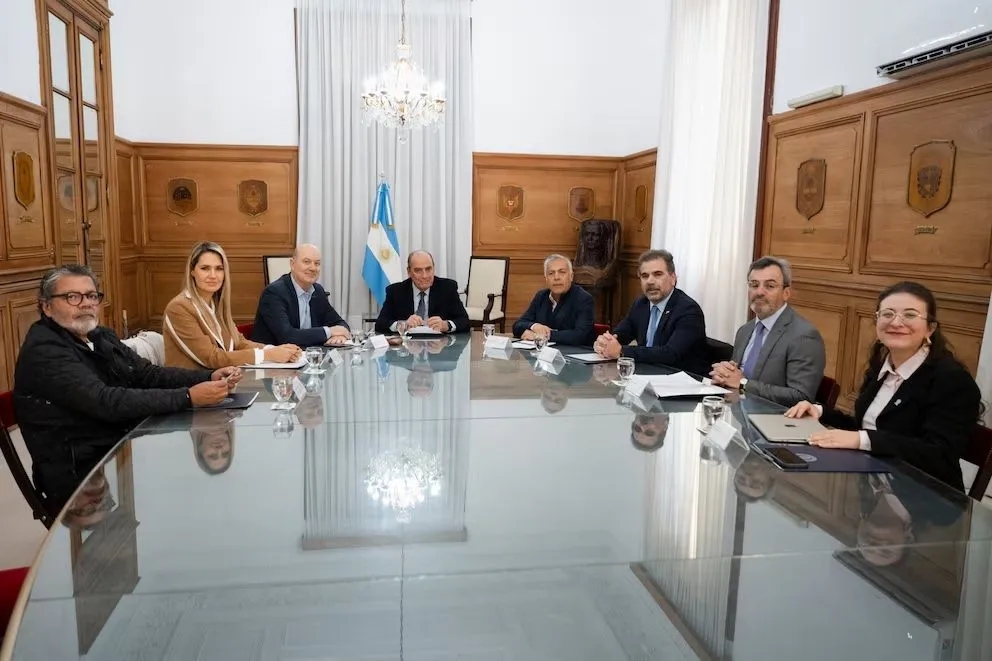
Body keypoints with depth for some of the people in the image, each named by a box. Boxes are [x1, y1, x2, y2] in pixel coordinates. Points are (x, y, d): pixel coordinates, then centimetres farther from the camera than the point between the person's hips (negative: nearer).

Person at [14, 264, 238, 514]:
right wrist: (189, 397, -31)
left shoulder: (101, 337, 11)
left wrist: (209, 377, -10)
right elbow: (107, 402, -27)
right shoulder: (43, 352, -17)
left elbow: (150, 374, 7)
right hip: (82, 473, -8)